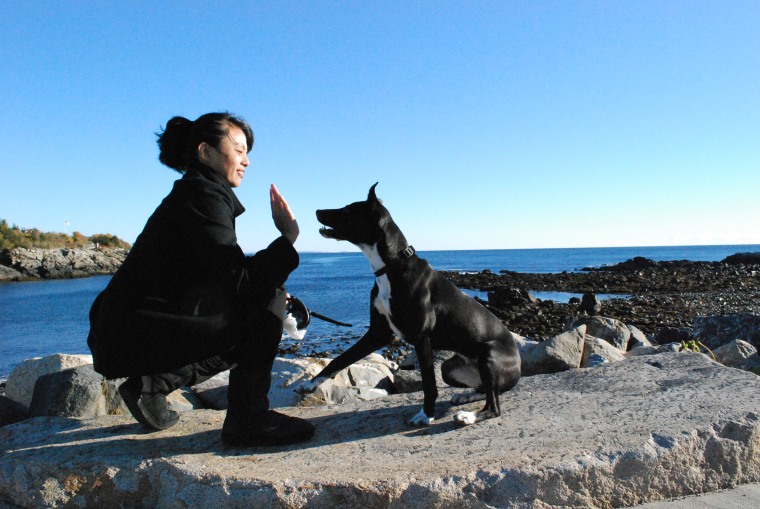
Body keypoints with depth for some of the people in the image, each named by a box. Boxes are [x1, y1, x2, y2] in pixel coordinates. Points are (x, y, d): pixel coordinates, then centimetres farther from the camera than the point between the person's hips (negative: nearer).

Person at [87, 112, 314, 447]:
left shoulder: (198, 194, 16)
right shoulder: (202, 196, -14)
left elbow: (229, 279, 16)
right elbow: (239, 280, -21)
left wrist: (270, 295, 4)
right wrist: (288, 238, -12)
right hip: (136, 334, -10)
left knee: (252, 332, 20)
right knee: (267, 297, -15)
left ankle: (152, 382, 14)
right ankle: (247, 418, -9)